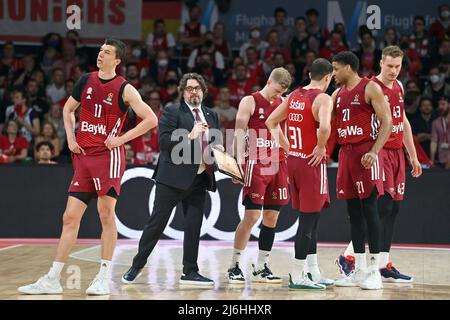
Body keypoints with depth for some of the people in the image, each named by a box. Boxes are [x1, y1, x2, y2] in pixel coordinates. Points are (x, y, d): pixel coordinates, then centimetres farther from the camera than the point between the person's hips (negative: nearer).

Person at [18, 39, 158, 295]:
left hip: (108, 154, -5)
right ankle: (52, 280, 6)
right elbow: (68, 110, 23)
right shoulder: (86, 81, 10)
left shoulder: (124, 89, -5)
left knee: (106, 212, -4)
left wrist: (122, 138, -12)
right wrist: (71, 138, 9)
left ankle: (104, 278, 4)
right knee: (70, 217, 4)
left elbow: (151, 119, -9)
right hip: (83, 156, 5)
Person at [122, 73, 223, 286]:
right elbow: (164, 140, -13)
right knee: (157, 222, 0)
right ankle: (137, 265, 11)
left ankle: (190, 272, 12)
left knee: (194, 226, 4)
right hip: (173, 177, -5)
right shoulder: (172, 112, -1)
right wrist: (189, 136, -21)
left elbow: (217, 143, 25)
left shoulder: (211, 116, 17)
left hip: (199, 179, 5)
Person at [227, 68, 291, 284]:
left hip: (277, 166, 6)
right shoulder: (250, 102, -3)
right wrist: (239, 163, -18)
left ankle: (261, 268, 11)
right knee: (251, 216, -8)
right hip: (256, 166, -6)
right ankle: (234, 266, 1)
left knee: (272, 217, 5)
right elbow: (239, 133, -8)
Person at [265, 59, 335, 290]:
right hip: (312, 162, -8)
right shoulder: (322, 99, -13)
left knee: (310, 218, 16)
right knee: (308, 219, -3)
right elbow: (325, 127, -32)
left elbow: (271, 121, 17)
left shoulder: (294, 96, 10)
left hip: (293, 159, 8)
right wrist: (320, 148, -16)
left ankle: (313, 272, 23)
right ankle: (297, 276, -1)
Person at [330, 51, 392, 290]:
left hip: (366, 153, -7)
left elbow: (386, 122, -11)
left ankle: (374, 271, -5)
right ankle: (359, 271, 11)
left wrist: (374, 152, -21)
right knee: (353, 212, 6)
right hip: (346, 152, 7)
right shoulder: (338, 94, 15)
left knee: (369, 209, -8)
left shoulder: (370, 88, -6)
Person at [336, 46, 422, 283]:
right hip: (379, 153, -8)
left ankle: (383, 266, 10)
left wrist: (413, 156, 21)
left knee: (393, 209, 6)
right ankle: (347, 257, -4)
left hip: (396, 153, 8)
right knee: (382, 208, -13)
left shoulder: (398, 87, 13)